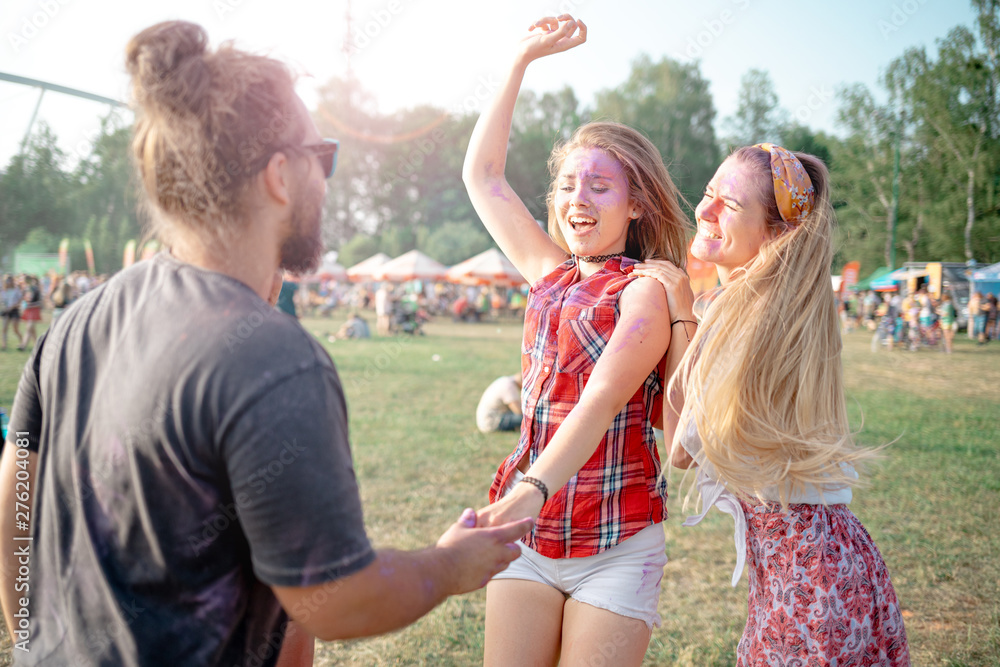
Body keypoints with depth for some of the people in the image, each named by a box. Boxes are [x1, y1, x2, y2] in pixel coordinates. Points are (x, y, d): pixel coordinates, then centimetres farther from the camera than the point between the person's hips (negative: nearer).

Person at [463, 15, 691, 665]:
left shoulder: (646, 291, -8)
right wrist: (522, 58, 14)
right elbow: (483, 174, 15)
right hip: (530, 536, 5)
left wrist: (532, 491, -38)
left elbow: (603, 400, -23)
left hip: (617, 546, -5)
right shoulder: (550, 274, 10)